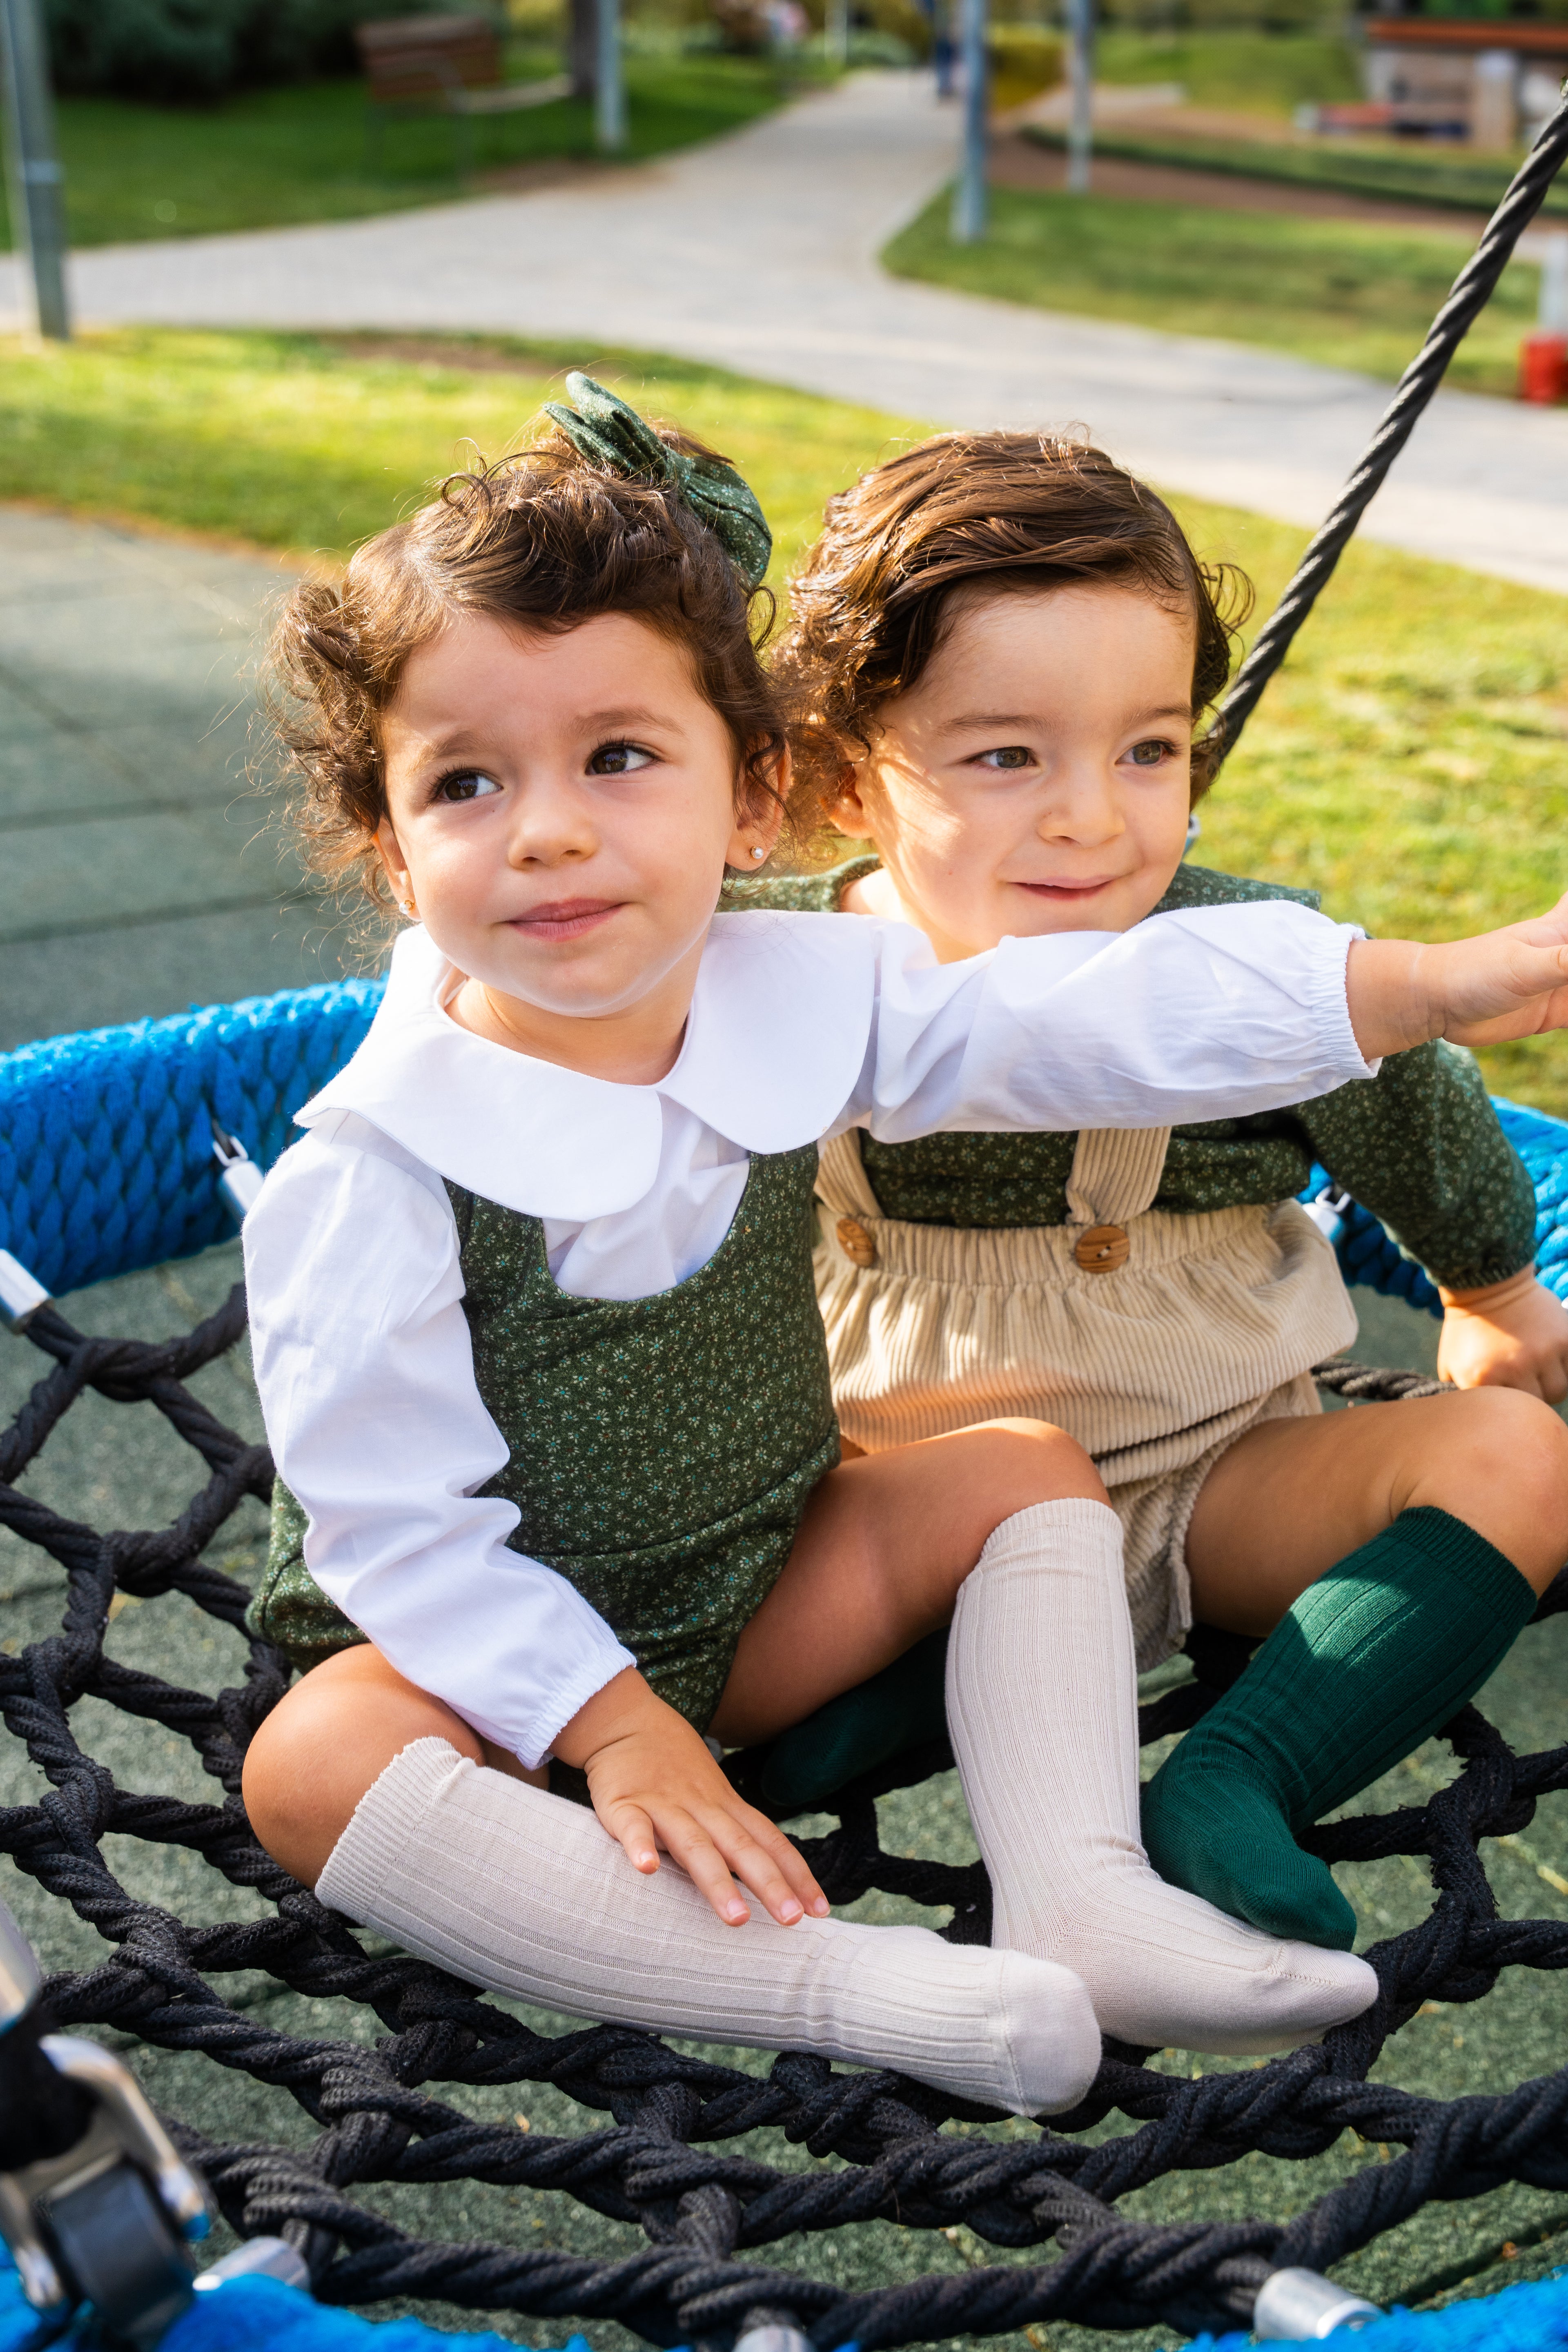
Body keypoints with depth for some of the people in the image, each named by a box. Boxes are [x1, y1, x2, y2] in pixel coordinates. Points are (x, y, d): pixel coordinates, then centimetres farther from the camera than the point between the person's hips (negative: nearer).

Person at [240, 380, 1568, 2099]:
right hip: (492, 1650, -4)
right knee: (314, 1766, -32)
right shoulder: (374, 1173, -24)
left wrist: (1429, 983, -15)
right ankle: (834, 1981, -33)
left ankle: (1085, 1906, -16)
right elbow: (395, 1518, -20)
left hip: (766, 1599, 5)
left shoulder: (798, 994, -10)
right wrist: (605, 1724, -25)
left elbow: (1080, 1020, -11)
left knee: (1023, 1470, -8)